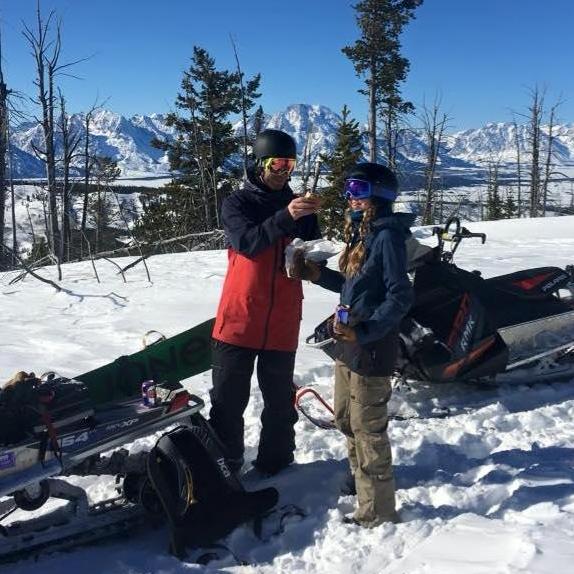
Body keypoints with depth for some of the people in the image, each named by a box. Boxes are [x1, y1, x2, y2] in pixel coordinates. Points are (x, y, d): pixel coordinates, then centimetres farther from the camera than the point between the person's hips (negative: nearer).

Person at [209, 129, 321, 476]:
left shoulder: (299, 205, 10)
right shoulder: (237, 204, 0)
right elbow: (247, 242, -19)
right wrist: (285, 218, -32)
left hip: (283, 323, 3)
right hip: (238, 319, -3)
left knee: (280, 401, 11)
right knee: (229, 401, 4)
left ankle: (276, 463, 26)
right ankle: (224, 467, 17)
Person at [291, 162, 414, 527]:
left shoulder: (388, 237, -15)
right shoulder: (362, 233, 12)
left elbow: (400, 297, -20)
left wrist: (363, 333, -25)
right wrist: (320, 275, 9)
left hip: (371, 350, -9)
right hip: (348, 346, 9)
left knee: (368, 430, 0)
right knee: (346, 421, 22)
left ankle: (377, 513, 12)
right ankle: (360, 481, 43)